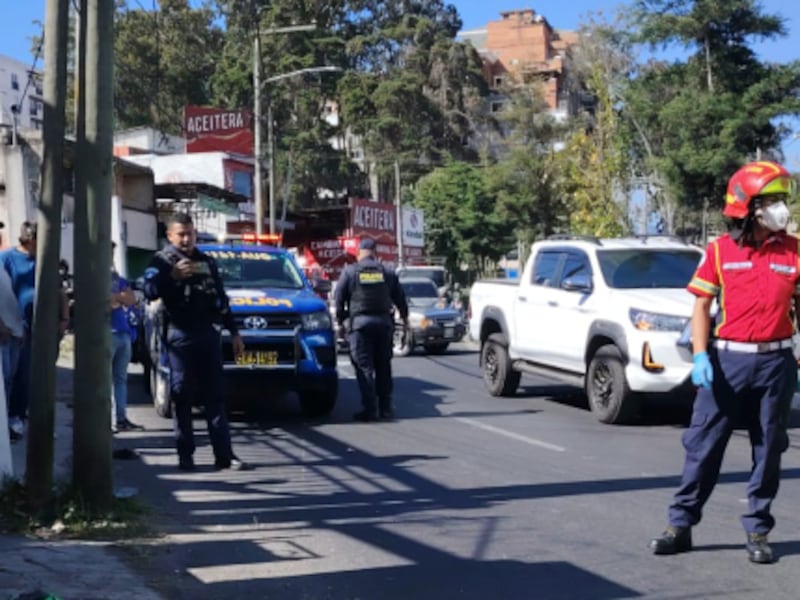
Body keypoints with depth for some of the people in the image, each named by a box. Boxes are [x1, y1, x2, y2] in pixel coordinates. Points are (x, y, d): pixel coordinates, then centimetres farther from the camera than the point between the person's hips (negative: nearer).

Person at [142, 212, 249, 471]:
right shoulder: (162, 261, 1)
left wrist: (233, 332, 18)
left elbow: (221, 300, 22)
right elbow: (150, 292, -16)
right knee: (182, 397, -3)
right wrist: (173, 276, -31)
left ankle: (224, 454, 1)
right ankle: (185, 454, 2)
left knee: (215, 396, 2)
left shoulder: (207, 262, 18)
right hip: (179, 336, -4)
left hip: (208, 334, 4)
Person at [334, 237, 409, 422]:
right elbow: (399, 297, 12)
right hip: (383, 322, 3)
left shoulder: (349, 272, -2)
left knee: (364, 367, -1)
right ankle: (386, 407, 15)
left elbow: (340, 298, -1)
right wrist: (404, 317, 27)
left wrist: (340, 321, 10)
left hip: (360, 323, -3)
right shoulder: (387, 273, 7)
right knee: (383, 366, 12)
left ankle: (370, 409, -7)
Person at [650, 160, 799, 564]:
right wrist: (700, 356, -10)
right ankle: (681, 526, 12)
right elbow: (702, 305, 2)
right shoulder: (720, 251, 0)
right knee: (703, 445, 3)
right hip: (727, 359, -1)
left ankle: (757, 532, 21)